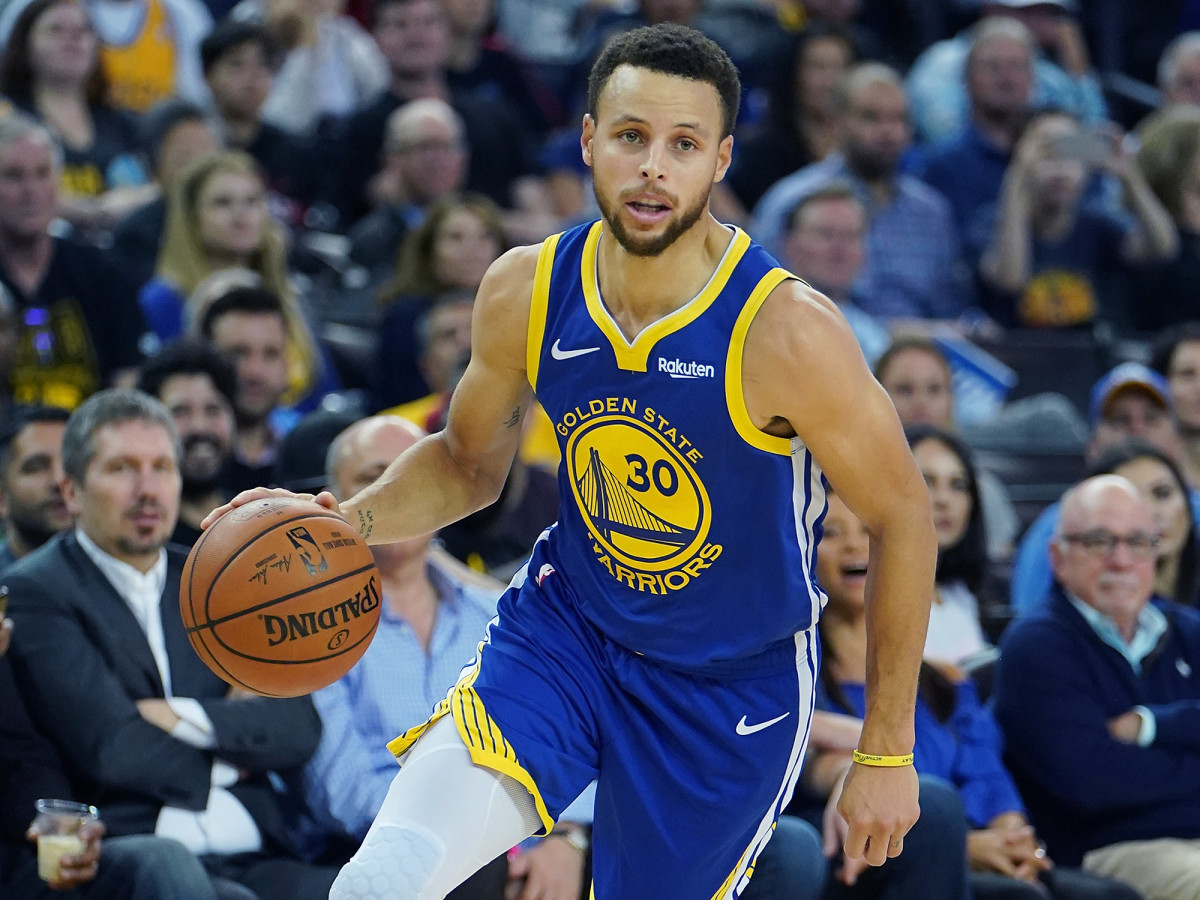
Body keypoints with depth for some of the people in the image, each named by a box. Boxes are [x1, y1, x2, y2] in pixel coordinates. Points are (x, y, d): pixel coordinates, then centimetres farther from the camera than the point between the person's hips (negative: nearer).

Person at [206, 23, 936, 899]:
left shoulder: (786, 331, -23)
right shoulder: (526, 291, -10)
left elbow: (903, 515, -11)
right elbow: (469, 461, 10)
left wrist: (887, 753, -8)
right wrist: (347, 521, -11)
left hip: (731, 686, -2)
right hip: (566, 625, 2)